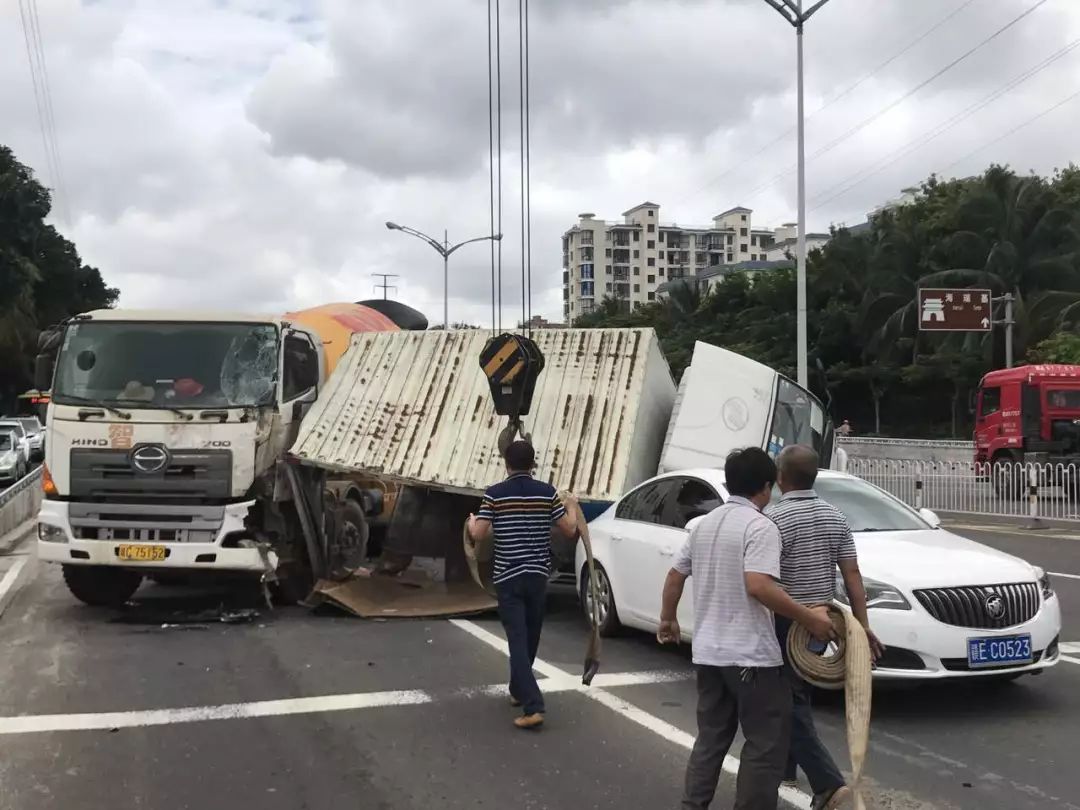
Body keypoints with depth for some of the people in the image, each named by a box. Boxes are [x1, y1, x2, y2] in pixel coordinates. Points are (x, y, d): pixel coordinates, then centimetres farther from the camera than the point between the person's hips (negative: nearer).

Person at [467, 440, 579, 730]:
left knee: (518, 639, -6)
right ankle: (519, 690, 36)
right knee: (530, 637, 19)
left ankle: (533, 706, -16)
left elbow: (478, 535, -11)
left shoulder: (494, 494, -7)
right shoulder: (547, 492, -1)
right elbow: (570, 529, 3)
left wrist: (472, 522, 13)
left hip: (507, 576, -3)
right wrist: (572, 505, 23)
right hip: (538, 574, 3)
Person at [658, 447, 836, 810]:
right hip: (750, 655, -8)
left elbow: (674, 576, 16)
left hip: (708, 652, 8)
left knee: (711, 737, 16)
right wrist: (809, 618, -19)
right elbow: (758, 585, -26)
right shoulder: (760, 526, -14)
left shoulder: (704, 523, 11)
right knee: (765, 743, 2)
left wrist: (667, 619, 29)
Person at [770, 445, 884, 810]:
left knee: (792, 704, -2)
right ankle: (784, 767, 34)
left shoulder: (776, 519, -17)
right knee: (797, 698, 21)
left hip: (786, 622, -7)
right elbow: (852, 575, 1)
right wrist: (862, 625, 4)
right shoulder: (835, 517, 3)